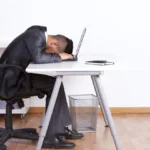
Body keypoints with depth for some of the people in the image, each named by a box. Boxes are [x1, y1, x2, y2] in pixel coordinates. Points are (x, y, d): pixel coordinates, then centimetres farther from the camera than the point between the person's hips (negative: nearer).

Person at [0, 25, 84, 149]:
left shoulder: (40, 35, 7)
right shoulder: (35, 36, -20)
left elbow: (41, 55, 11)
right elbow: (38, 58, -33)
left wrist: (58, 55, -5)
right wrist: (59, 56, -21)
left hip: (18, 73, 10)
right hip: (12, 78, -10)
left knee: (55, 84, 5)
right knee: (54, 87, -15)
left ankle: (61, 128, 9)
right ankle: (50, 137, -12)